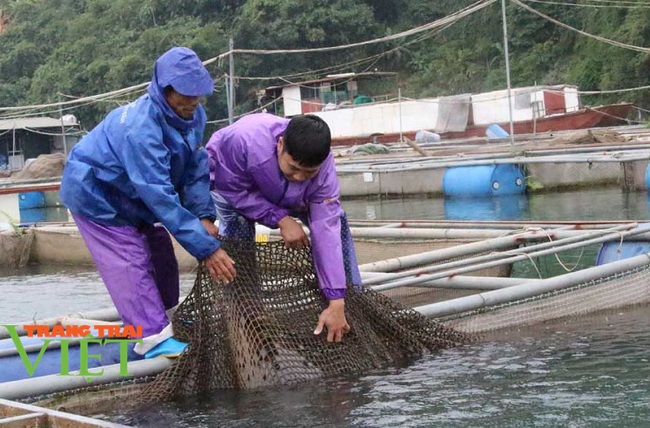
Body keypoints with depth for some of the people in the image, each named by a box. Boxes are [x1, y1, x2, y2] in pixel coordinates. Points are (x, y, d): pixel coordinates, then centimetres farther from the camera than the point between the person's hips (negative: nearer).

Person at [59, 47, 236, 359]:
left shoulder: (193, 115, -14)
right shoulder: (140, 128, -40)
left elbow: (195, 168, -9)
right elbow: (161, 197, -43)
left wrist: (205, 216, -25)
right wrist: (206, 248, -45)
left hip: (129, 192, 8)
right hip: (93, 191, -8)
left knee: (159, 251, 11)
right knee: (130, 262, -13)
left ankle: (165, 317, 28)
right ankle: (154, 338, -12)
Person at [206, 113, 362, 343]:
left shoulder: (324, 168, -36)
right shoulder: (244, 139, -47)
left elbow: (327, 232, -38)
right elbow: (233, 189, -31)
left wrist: (337, 304, -42)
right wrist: (281, 219, -39)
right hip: (229, 180, -2)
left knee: (335, 220, -9)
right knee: (237, 231, -28)